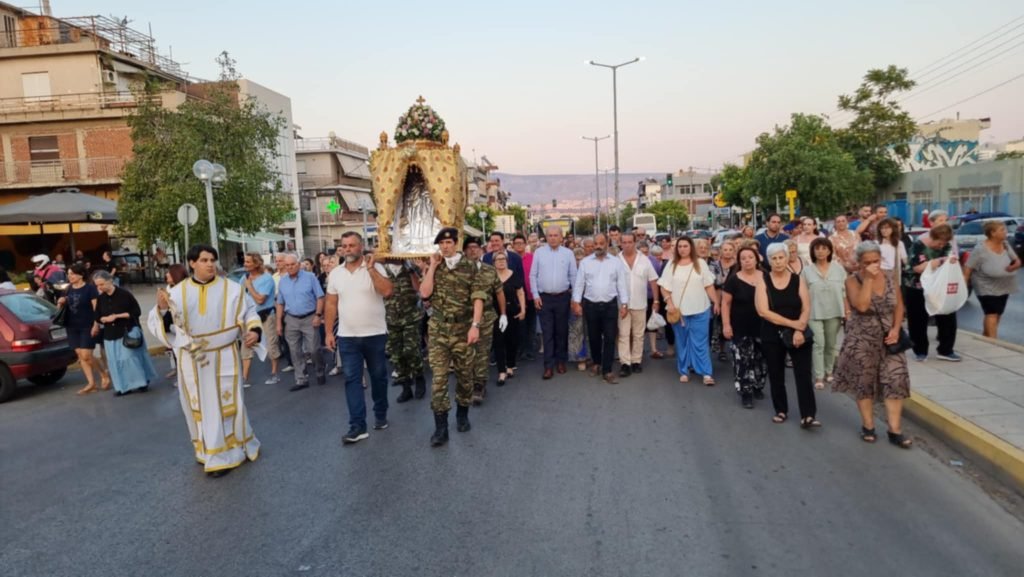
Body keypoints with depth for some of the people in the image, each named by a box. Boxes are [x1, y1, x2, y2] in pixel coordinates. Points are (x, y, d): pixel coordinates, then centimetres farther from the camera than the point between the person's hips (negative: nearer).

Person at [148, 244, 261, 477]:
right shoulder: (178, 292, 2)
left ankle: (227, 453, 17)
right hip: (192, 361, 2)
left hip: (223, 359, -2)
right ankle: (209, 451, 28)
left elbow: (249, 312, 2)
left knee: (226, 405, 3)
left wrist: (254, 330, -17)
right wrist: (162, 309, -18)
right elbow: (161, 324, 3)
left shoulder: (232, 288, -3)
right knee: (200, 407, 12)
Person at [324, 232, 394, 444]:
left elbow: (387, 291, -22)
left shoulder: (375, 268, -6)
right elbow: (331, 305, 9)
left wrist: (370, 268, -22)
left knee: (378, 376, 11)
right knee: (352, 379, 0)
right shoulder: (335, 273, 5)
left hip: (375, 334, -2)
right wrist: (329, 332, 6)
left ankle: (381, 415, 29)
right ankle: (357, 426, 3)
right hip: (347, 337, 3)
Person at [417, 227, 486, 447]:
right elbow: (424, 293, -9)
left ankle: (463, 415, 32)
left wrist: (475, 325, -18)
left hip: (463, 329, -1)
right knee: (439, 377, -3)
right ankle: (440, 428, 1)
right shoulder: (433, 267, 6)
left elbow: (478, 298, -8)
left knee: (464, 375, 11)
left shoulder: (469, 268, -2)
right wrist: (432, 267, -8)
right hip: (438, 329, 1)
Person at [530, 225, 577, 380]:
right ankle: (549, 365, 5)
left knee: (562, 331, 10)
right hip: (544, 298, 0)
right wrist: (535, 295, -3)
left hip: (562, 297, 1)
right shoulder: (539, 252, 1)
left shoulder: (568, 253, 1)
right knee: (547, 332, 1)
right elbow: (533, 276, 2)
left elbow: (573, 276, 3)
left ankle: (561, 361, 25)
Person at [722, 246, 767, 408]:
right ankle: (745, 392, 7)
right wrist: (726, 324, -12)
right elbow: (726, 303, -5)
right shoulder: (733, 279, -6)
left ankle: (758, 387, 31)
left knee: (761, 359, 12)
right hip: (741, 328, -3)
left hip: (762, 327, 3)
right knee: (743, 361, -3)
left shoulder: (766, 277, 3)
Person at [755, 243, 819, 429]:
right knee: (776, 375, 9)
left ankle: (808, 416, -5)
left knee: (804, 374, -6)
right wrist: (792, 323, -16)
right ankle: (781, 410, 24)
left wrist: (799, 330, -19)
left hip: (798, 334, 0)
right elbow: (763, 311, -13)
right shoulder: (763, 282, -3)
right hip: (772, 336, 0)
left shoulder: (798, 280, 1)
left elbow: (806, 309, -4)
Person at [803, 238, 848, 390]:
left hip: (834, 312, 2)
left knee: (831, 344, 12)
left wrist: (847, 310, 1)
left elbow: (844, 291, 5)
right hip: (814, 313, -2)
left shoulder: (838, 268, 2)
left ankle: (828, 372, 26)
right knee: (818, 344, -6)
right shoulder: (807, 270, -2)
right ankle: (818, 377, -2)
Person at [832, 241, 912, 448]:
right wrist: (869, 279, -23)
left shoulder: (889, 278, 4)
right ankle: (868, 426, 20)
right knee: (864, 383, 5)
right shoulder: (853, 280, -9)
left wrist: (896, 329, -8)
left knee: (896, 381, -2)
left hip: (889, 339, 4)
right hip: (862, 340, -3)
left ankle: (895, 430, 6)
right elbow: (862, 306, -24)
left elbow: (899, 306, 7)